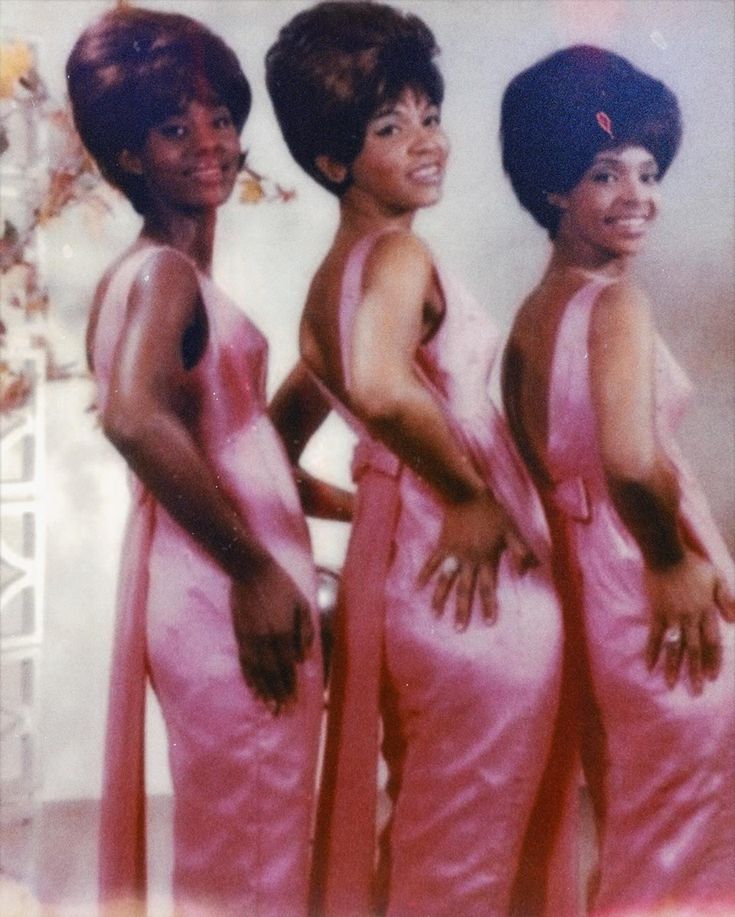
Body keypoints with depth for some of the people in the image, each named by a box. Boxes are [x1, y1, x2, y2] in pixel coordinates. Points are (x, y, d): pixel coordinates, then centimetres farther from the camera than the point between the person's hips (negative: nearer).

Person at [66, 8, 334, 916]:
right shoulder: (168, 270, -14)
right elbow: (135, 419, -33)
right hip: (230, 601, -9)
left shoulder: (139, 272, 14)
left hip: (199, 590, 9)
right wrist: (254, 569, -25)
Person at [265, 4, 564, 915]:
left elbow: (280, 436, 20)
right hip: (481, 593, -9)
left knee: (416, 839, 23)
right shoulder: (400, 254, -17)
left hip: (393, 569, 9)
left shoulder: (331, 276, 10)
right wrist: (472, 495, -25)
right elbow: (380, 383, -38)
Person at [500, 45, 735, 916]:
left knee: (631, 836, 21)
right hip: (647, 595, -8)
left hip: (581, 579, 8)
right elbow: (631, 460, -31)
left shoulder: (532, 311, 9)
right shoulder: (617, 301, -16)